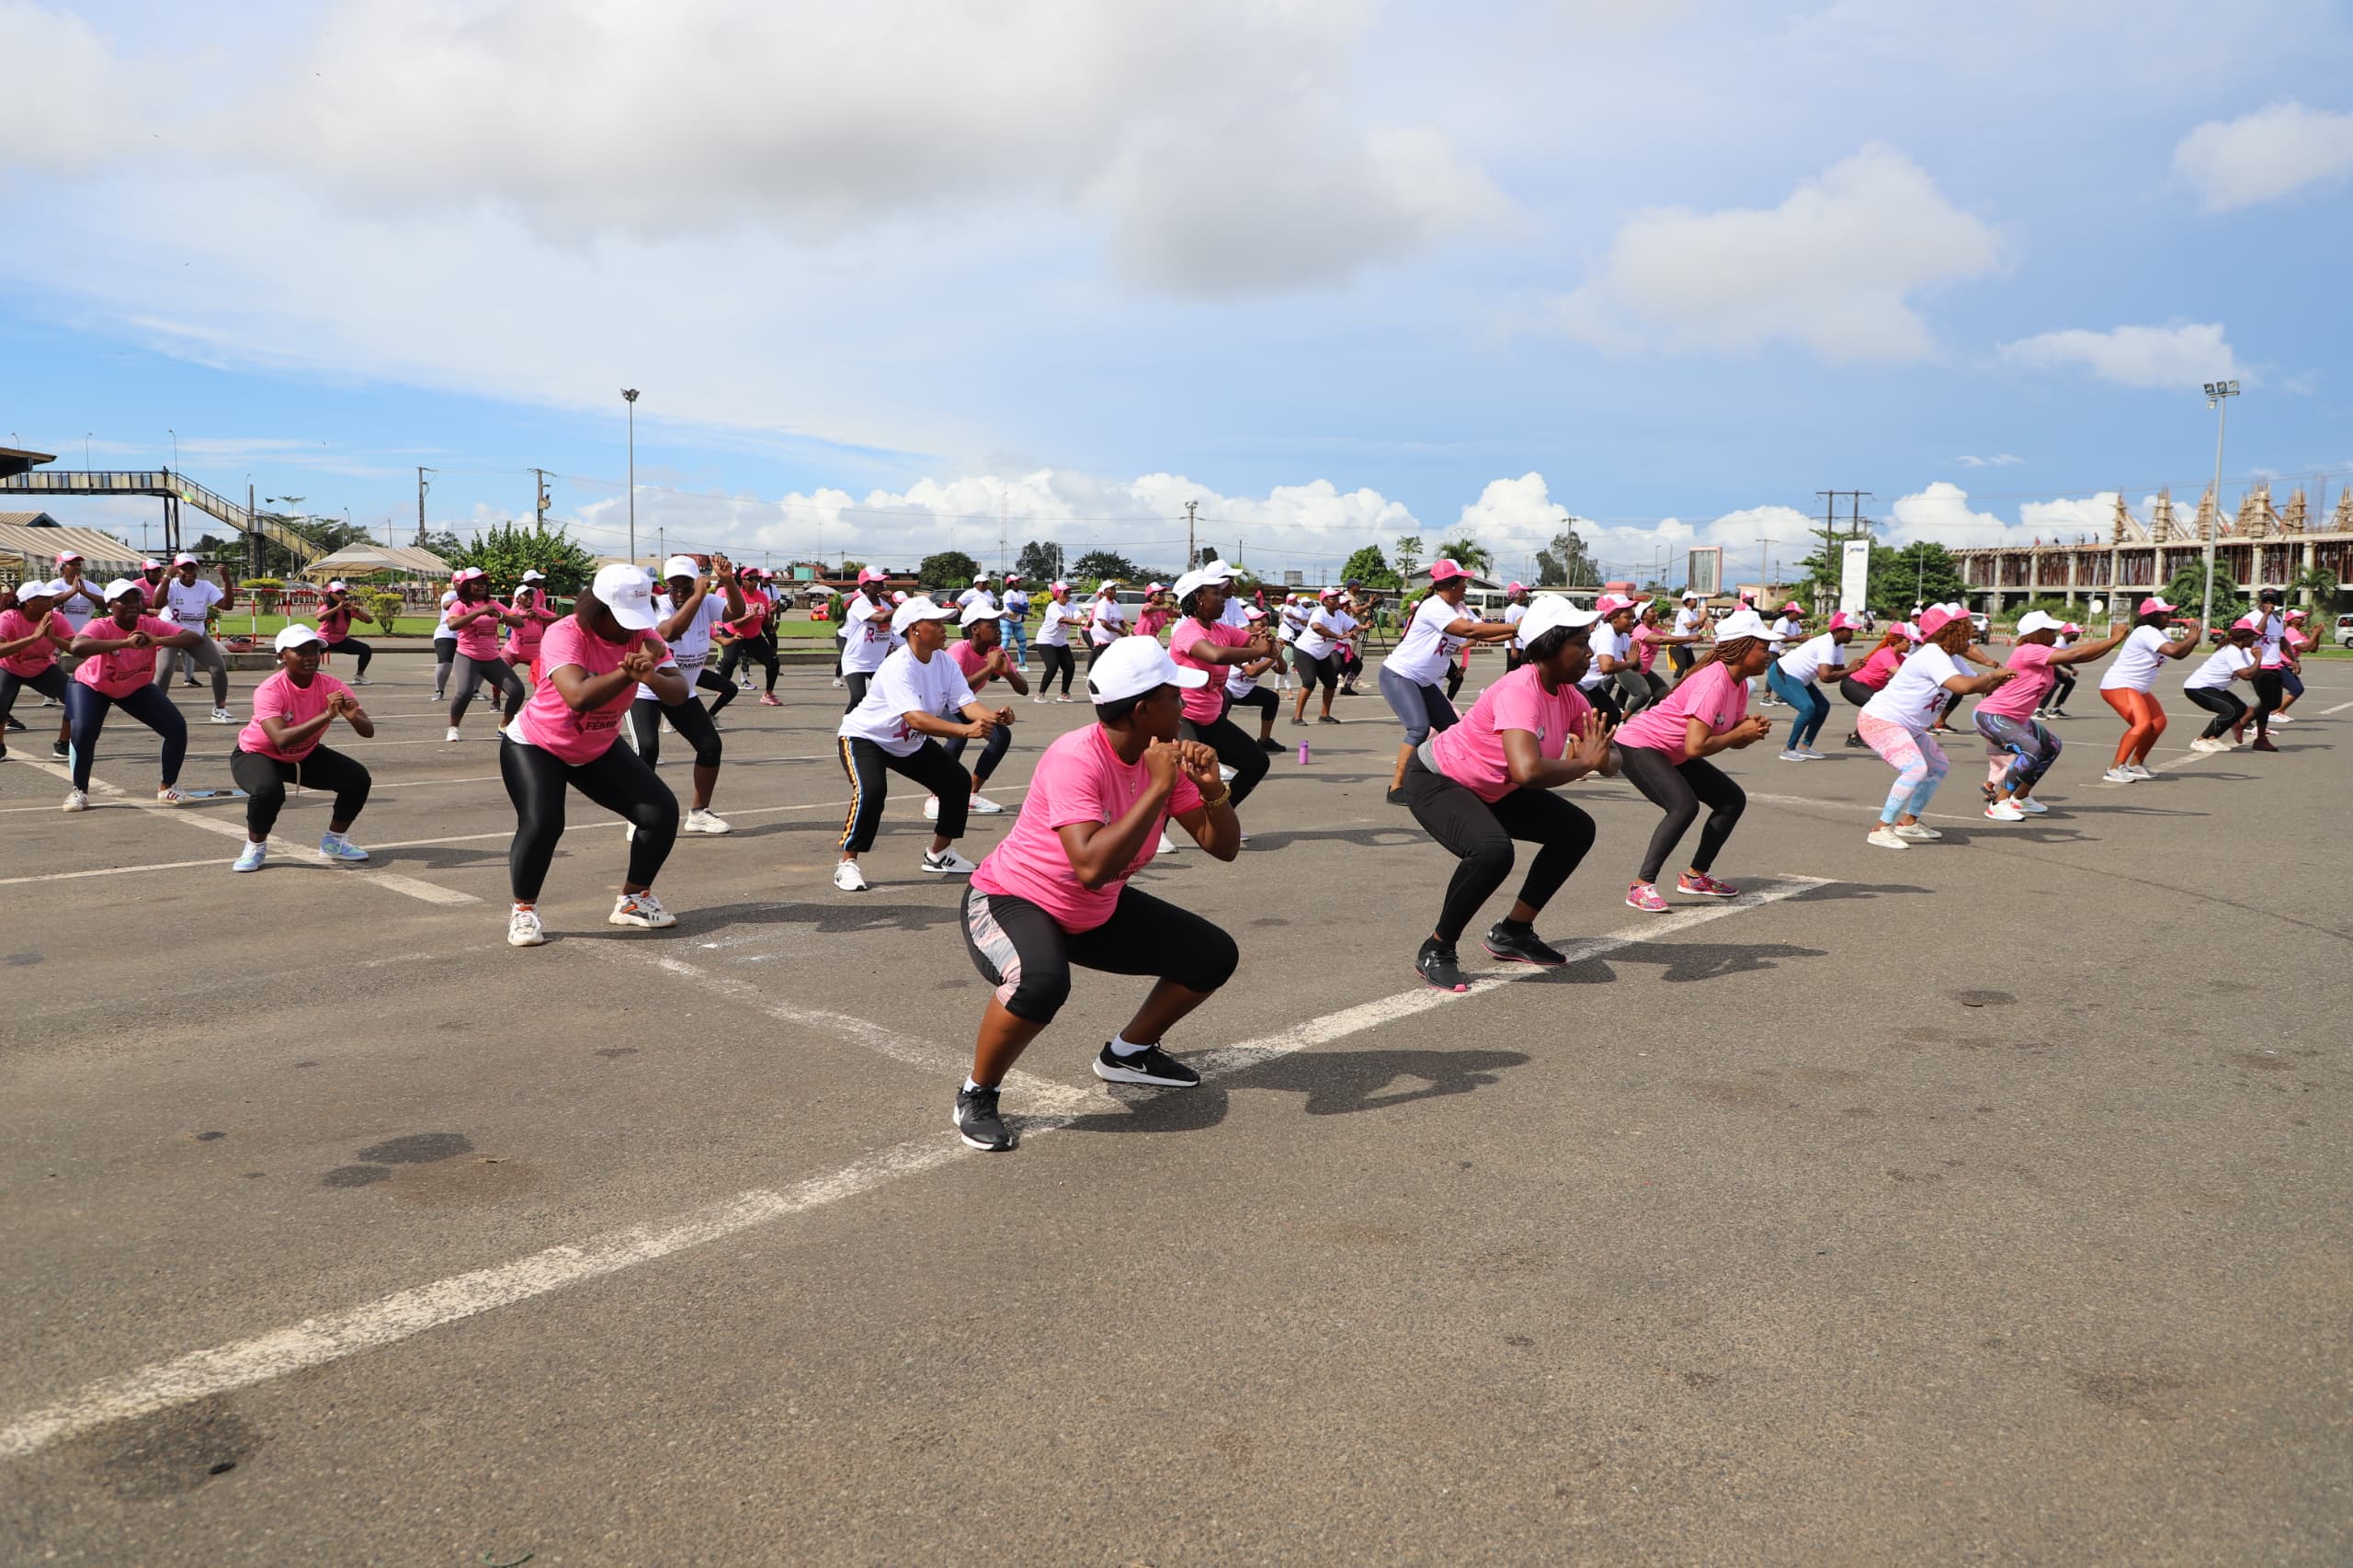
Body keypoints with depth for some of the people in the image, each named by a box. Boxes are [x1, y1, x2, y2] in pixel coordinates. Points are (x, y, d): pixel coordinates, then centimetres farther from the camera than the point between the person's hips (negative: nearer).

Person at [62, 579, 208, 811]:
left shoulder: (151, 625, -22)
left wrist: (157, 641, -49)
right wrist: (125, 642, -61)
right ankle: (79, 791, -5)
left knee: (177, 727, -11)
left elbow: (194, 638, -32)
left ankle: (168, 787, 9)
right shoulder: (100, 627, -31)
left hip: (137, 688, 3)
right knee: (83, 731, -28)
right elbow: (76, 647, -53)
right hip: (92, 687, -3)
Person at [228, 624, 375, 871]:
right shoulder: (269, 691, -30)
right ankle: (255, 847, -6)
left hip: (305, 756, 5)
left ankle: (334, 841, 10)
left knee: (358, 778, -13)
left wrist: (353, 717, -46)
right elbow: (281, 739, -46)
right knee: (268, 790, -36)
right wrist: (326, 715, -53)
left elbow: (368, 731, -22)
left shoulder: (330, 687, -18)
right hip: (257, 755, -5)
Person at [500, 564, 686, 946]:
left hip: (599, 750, 5)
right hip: (535, 746, -5)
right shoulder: (565, 634, -27)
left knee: (662, 811, -5)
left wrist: (649, 674, -45)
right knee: (542, 824, -27)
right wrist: (630, 670, -39)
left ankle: (633, 899, 14)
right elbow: (578, 697, -44)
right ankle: (523, 910, -1)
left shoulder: (642, 636, -12)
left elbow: (678, 694, -24)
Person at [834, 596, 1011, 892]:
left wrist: (991, 716, -43)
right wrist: (966, 730, -55)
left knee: (957, 781, 1)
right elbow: (915, 718, -44)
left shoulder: (946, 663, -10)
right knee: (871, 790, -32)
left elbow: (966, 703, -20)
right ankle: (847, 865, -16)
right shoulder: (898, 666, -32)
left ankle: (938, 854, 19)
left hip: (911, 743, 8)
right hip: (863, 737, -8)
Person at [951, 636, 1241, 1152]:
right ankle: (977, 1096, -13)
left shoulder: (1161, 759, -6)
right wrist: (1159, 788, -37)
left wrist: (1211, 788, -22)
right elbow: (1093, 867, -42)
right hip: (1010, 901, -8)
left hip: (1097, 914, 8)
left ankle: (1128, 1053, 25)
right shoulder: (1076, 759, -30)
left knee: (1214, 955, 4)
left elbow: (1223, 847, -3)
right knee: (1042, 981, -40)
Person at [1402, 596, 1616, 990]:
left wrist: (1597, 757, -28)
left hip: (1492, 791, 9)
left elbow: (1609, 763, -4)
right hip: (1435, 781, -9)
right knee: (1492, 850, -34)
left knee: (1577, 829, 6)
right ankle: (1436, 951, -12)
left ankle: (1512, 934, 17)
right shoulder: (1519, 690, -33)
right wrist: (1583, 764, -31)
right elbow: (1527, 770, -48)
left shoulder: (1568, 696, -7)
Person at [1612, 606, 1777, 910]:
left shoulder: (1740, 683, 2)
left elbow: (1735, 742, 8)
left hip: (1673, 755, 10)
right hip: (1638, 746, -10)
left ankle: (1695, 876, 19)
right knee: (1684, 806, -30)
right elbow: (1696, 747, -33)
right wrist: (1740, 733, -20)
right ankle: (1641, 886, -23)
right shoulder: (1714, 682, -27)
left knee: (1733, 800, 10)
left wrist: (1753, 730, -14)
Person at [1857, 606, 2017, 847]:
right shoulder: (1932, 655, -23)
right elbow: (1964, 686, -35)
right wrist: (1993, 676, -20)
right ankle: (1880, 830, -22)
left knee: (1940, 767, 21)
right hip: (1879, 721, -11)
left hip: (1908, 728, 11)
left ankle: (1908, 822, 28)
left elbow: (1976, 685, 12)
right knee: (1916, 769, -28)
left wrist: (1998, 681, -8)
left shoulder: (1949, 659, 9)